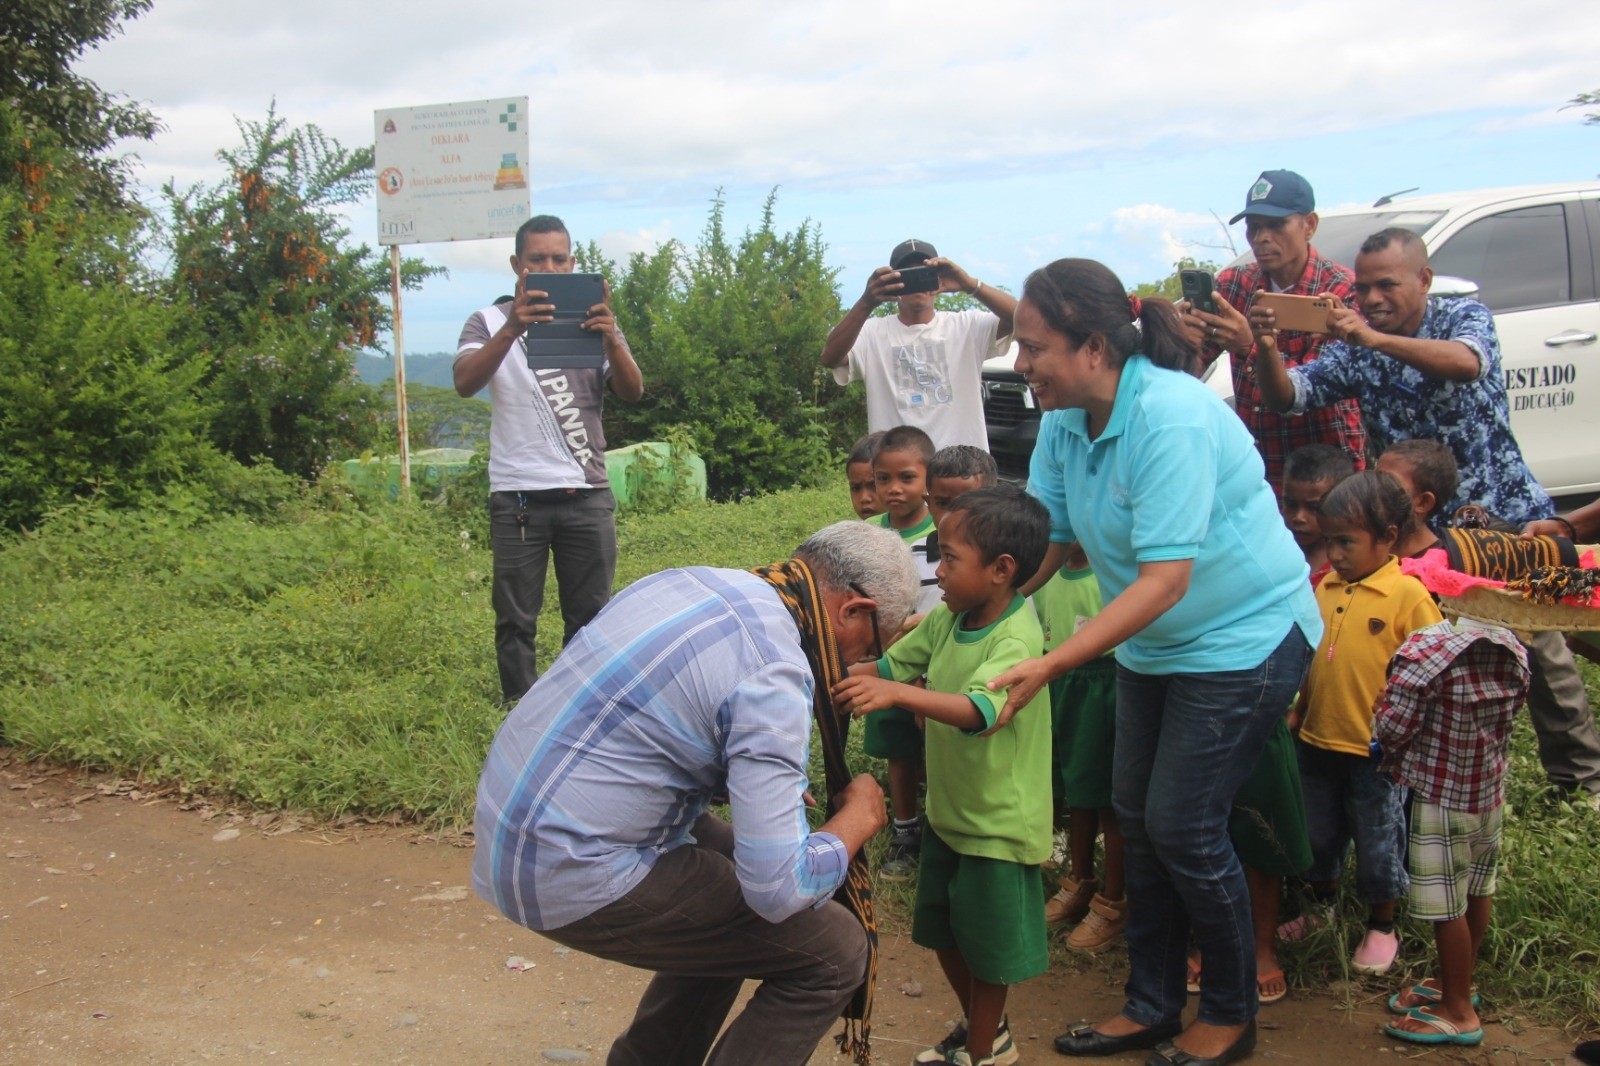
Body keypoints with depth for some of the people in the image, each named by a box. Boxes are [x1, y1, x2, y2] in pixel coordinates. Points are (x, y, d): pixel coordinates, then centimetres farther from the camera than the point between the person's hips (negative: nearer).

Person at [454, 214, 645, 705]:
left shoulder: (595, 319, 11)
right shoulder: (491, 322, 5)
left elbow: (632, 391, -5)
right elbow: (465, 383, -15)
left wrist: (612, 340, -26)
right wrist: (511, 329, -32)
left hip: (588, 496, 2)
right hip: (518, 498, -2)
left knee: (589, 618, 7)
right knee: (516, 621, 2)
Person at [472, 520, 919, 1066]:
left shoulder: (692, 579, 6)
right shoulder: (773, 677, -20)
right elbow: (779, 889, -23)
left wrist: (771, 786, 17)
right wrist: (860, 816, -4)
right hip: (571, 874, -9)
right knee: (835, 952, -4)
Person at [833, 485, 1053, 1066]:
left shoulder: (1017, 638, -27)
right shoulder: (946, 619, -3)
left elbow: (978, 710, -43)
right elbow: (893, 663, 9)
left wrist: (897, 692, -54)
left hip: (998, 823, -8)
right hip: (947, 812, 8)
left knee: (986, 944, 11)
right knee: (944, 931, 21)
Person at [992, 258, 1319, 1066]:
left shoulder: (1170, 419, -30)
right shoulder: (1065, 418, -5)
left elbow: (1164, 579, -32)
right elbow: (1042, 539, -2)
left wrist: (1047, 667, -36)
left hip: (1244, 637, -8)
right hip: (1154, 644, 8)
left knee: (1184, 827, -4)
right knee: (1136, 818, 11)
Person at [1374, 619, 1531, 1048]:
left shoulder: (1425, 649, -24)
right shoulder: (1514, 650, -3)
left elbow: (1390, 729, -20)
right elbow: (1509, 709, 9)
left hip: (1440, 793, -7)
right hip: (1492, 790, 7)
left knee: (1447, 904, 4)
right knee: (1477, 891, 19)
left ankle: (1458, 1011, 15)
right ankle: (1456, 983, 37)